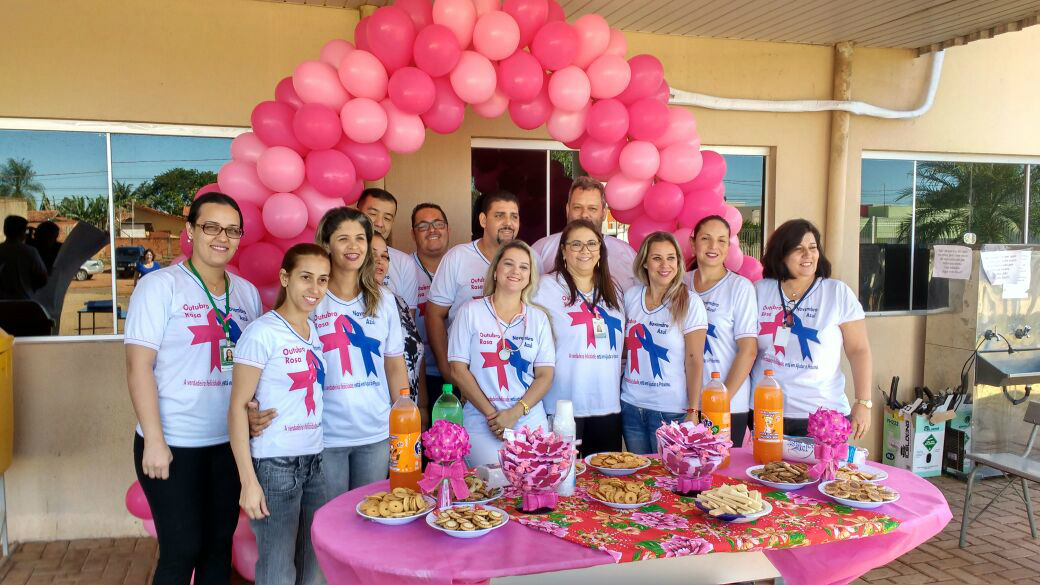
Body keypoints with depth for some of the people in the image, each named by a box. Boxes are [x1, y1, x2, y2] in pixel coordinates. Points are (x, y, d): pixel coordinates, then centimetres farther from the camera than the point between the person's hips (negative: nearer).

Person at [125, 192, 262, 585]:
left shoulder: (247, 292, 7)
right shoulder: (161, 286, -8)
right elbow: (139, 366, -12)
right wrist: (153, 440, -16)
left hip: (230, 442, 5)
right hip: (174, 444, -5)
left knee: (219, 544, 14)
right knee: (182, 550, 3)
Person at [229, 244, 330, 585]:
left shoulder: (317, 333, 9)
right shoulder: (262, 332, -11)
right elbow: (238, 406, -12)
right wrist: (248, 480, -15)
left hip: (314, 463, 6)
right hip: (275, 465, -6)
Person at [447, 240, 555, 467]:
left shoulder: (539, 319, 10)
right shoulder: (470, 311, 4)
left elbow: (545, 375, 5)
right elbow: (458, 369, -1)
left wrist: (515, 413, -10)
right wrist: (491, 413, -9)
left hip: (531, 423, 2)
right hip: (482, 422, -2)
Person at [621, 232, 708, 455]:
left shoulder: (690, 302, -8)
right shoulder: (631, 296, 3)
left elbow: (695, 361, -9)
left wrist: (693, 411, -13)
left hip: (671, 411, -4)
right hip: (631, 406, 4)